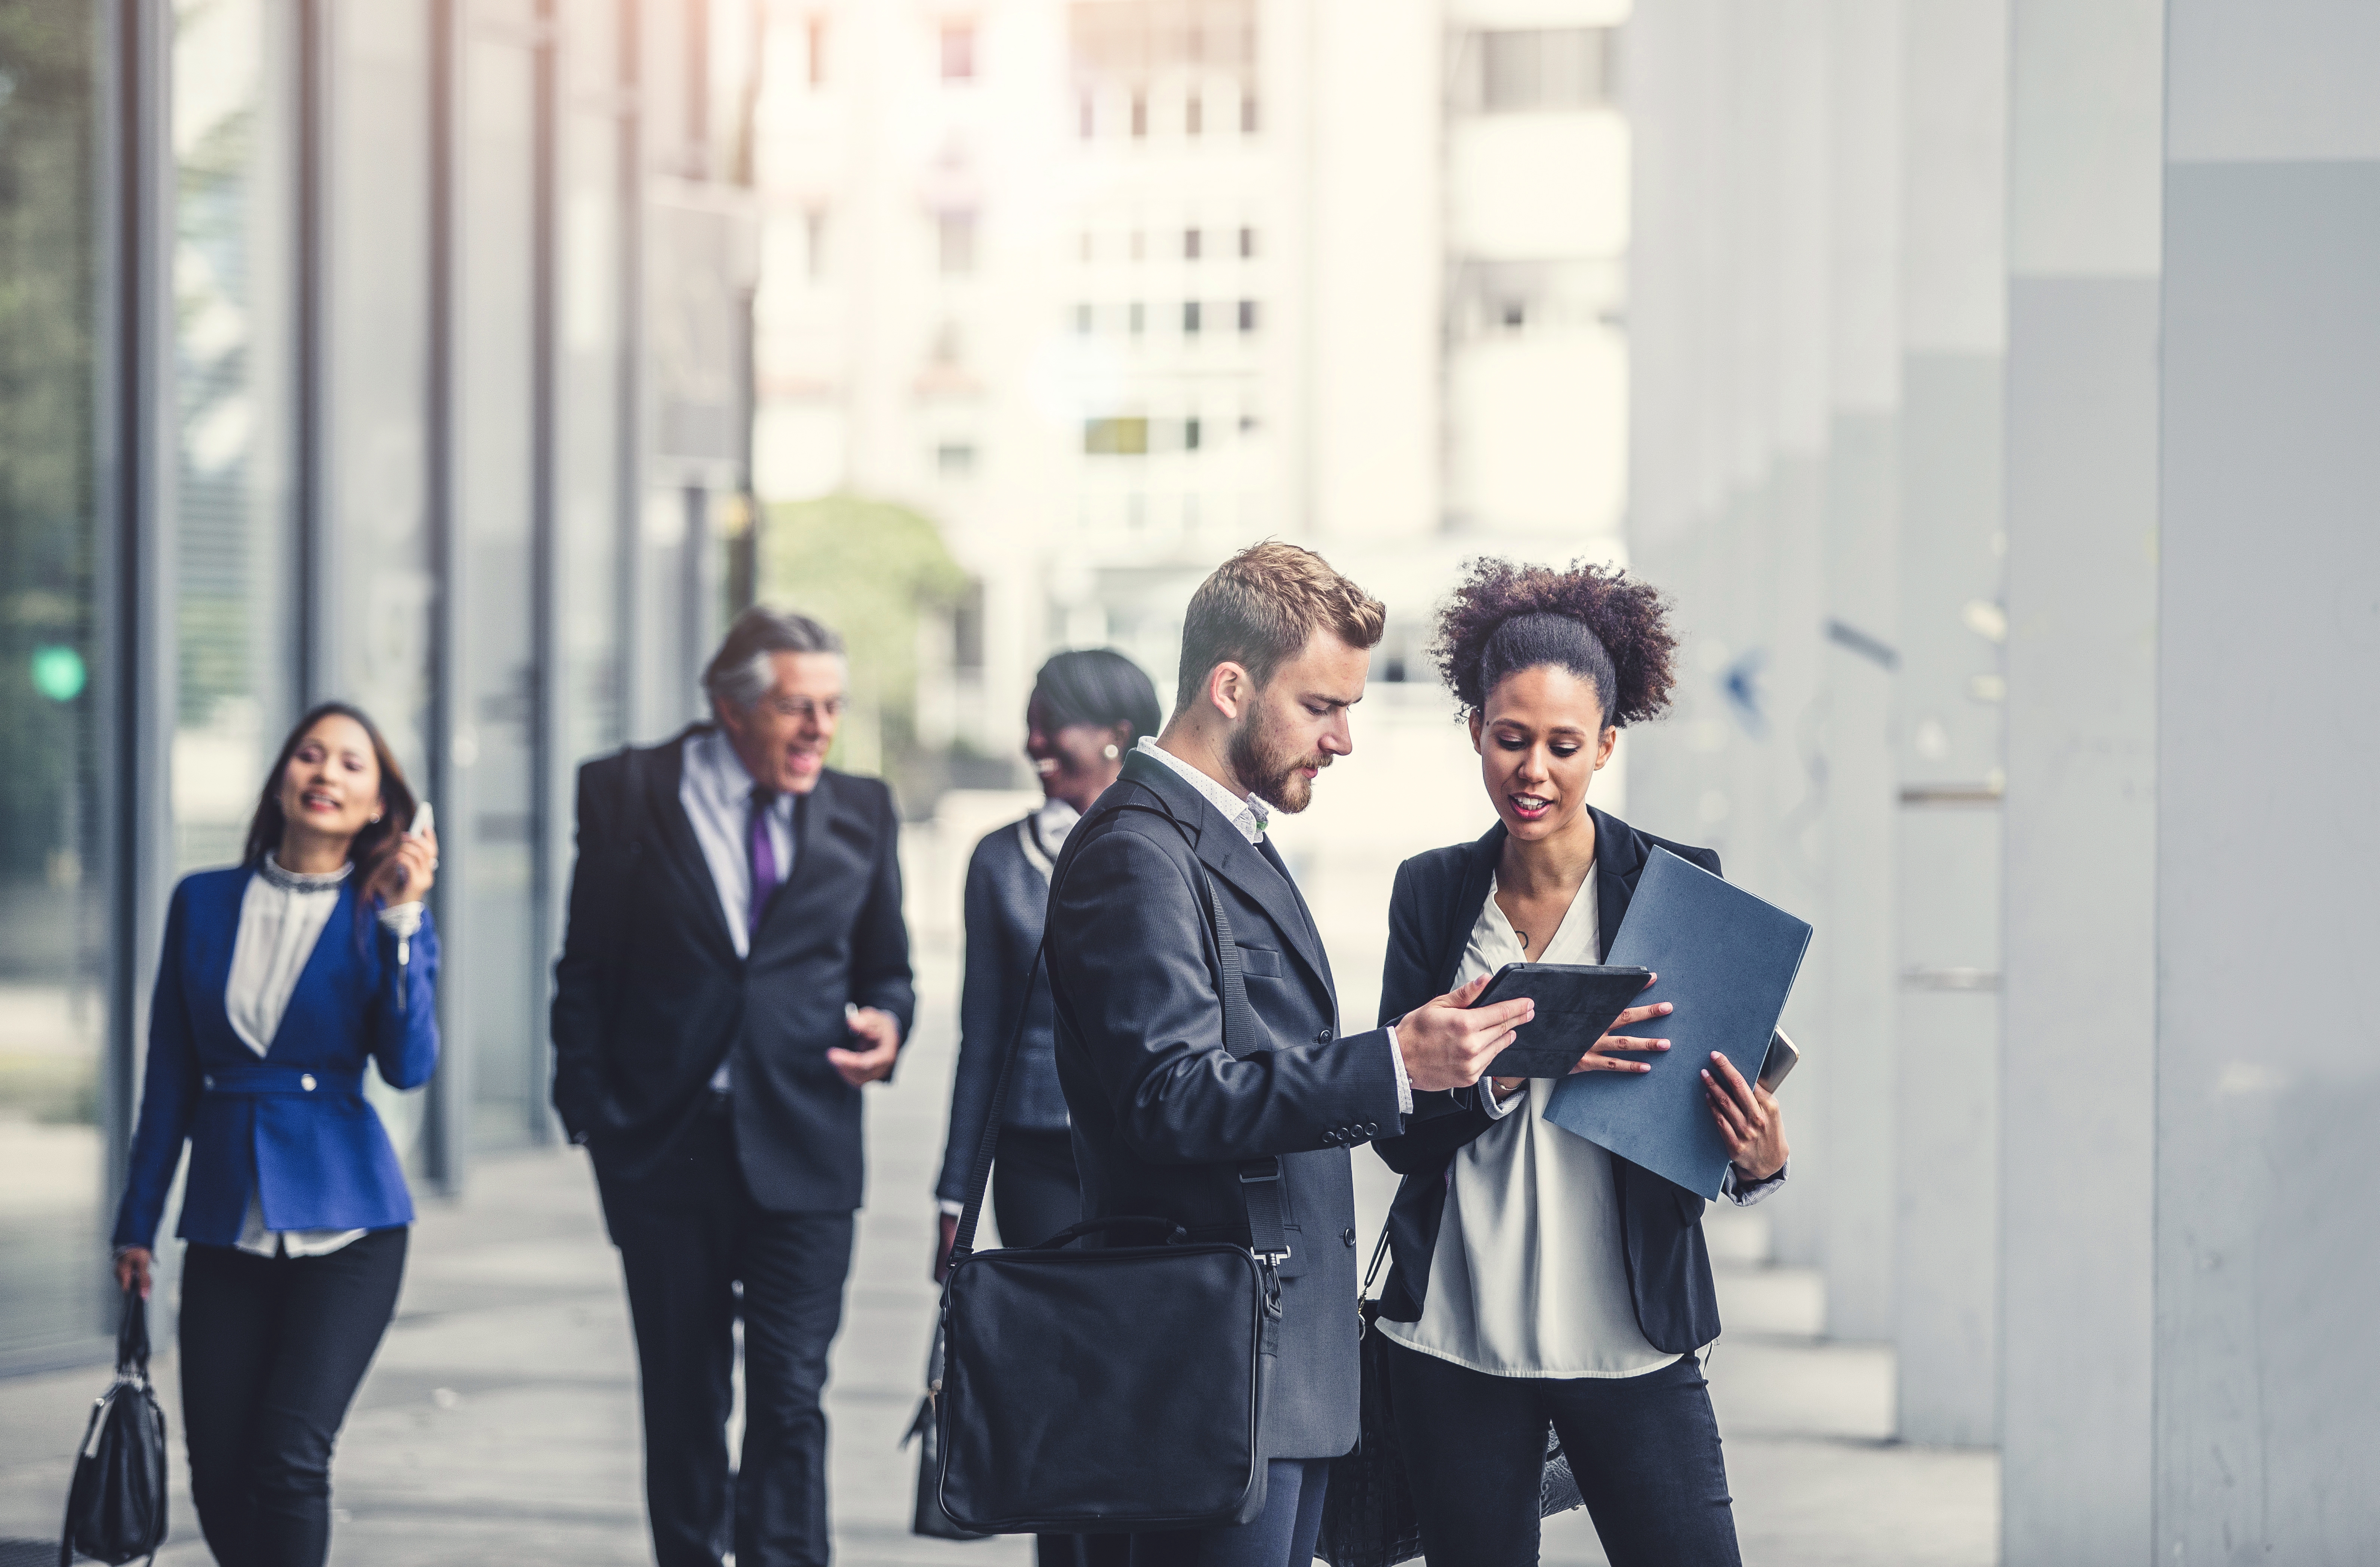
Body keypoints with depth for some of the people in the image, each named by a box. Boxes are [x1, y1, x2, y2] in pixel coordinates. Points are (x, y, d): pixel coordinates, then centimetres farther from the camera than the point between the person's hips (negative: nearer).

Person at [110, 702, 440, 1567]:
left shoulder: (387, 918, 2)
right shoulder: (204, 903, 8)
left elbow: (409, 1065, -12)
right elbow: (170, 1075, 12)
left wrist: (400, 920, -18)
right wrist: (137, 1224, 11)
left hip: (345, 1222, -3)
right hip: (227, 1225, 3)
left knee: (289, 1457, -15)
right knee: (219, 1478, 1)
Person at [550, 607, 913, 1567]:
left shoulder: (861, 813, 7)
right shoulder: (629, 794, 0)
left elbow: (886, 969, 16)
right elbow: (587, 971, 3)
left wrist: (887, 1023, -7)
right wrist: (589, 1111, -5)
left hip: (802, 1151, 1)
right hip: (665, 1144, 0)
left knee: (791, 1398, -8)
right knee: (683, 1404, 10)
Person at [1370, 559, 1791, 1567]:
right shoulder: (1432, 895, 6)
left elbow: (1724, 1097, 2)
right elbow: (1402, 1132, 1)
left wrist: (1759, 1160, -21)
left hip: (1630, 1332, -2)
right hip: (1454, 1333, 2)